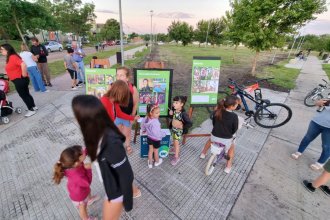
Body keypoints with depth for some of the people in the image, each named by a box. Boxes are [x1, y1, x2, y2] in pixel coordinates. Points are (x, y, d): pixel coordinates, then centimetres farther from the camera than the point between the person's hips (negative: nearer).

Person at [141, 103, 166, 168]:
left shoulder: (146, 118, -13)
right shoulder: (155, 122, -39)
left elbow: (142, 125, 5)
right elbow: (157, 133, -35)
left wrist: (144, 130, 25)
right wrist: (163, 134, -16)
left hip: (149, 137, 6)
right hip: (156, 139, -6)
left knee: (150, 150, 24)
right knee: (155, 151, 20)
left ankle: (150, 163, 41)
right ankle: (157, 162, 46)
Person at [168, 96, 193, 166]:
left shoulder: (183, 114, -32)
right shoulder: (174, 110, -11)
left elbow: (190, 123, -29)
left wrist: (182, 126, -27)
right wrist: (171, 114, -13)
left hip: (179, 130, -7)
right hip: (173, 128, 7)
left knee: (176, 142, 6)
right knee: (174, 140, 27)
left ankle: (176, 157, 26)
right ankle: (174, 149, 55)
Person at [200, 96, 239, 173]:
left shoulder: (217, 111, -12)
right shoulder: (234, 116, -22)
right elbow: (235, 129, -8)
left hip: (215, 136, 2)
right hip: (226, 140, -2)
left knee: (210, 139, 38)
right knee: (232, 146, 33)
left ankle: (203, 153, 55)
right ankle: (228, 166, 38)